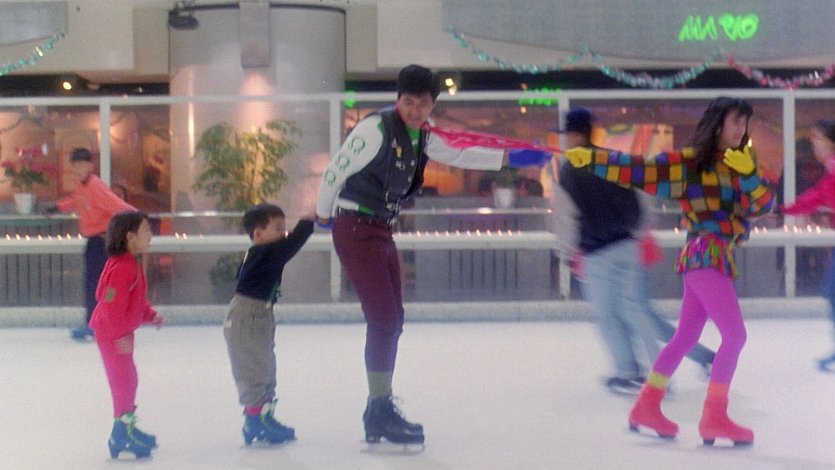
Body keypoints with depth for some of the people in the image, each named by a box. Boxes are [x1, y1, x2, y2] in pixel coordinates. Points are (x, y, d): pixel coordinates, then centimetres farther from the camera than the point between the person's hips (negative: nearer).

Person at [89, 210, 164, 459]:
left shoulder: (134, 264, 9)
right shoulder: (122, 267, -24)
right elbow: (112, 304, -28)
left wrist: (152, 315, 5)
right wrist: (120, 336, -27)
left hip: (120, 333, 11)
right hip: (111, 334, -10)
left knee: (127, 380, 19)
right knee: (124, 380, -6)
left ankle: (128, 427, 33)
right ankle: (122, 436, -1)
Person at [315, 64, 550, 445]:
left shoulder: (423, 136, 6)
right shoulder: (376, 129, -18)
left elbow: (460, 155, 19)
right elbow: (335, 171, -13)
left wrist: (511, 158, 13)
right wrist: (324, 215, -1)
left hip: (381, 229, 9)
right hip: (355, 229, -9)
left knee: (391, 320, 11)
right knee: (384, 318, -13)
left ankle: (379, 413, 21)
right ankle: (380, 412, -8)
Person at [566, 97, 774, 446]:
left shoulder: (739, 165, 13)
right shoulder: (690, 162, -6)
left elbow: (765, 204, -1)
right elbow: (638, 170, -9)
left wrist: (749, 176, -19)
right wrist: (591, 158, -15)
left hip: (718, 260, 8)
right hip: (706, 255, -8)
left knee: (685, 338, 15)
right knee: (735, 335, -13)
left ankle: (646, 407, 23)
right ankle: (714, 418, -9)